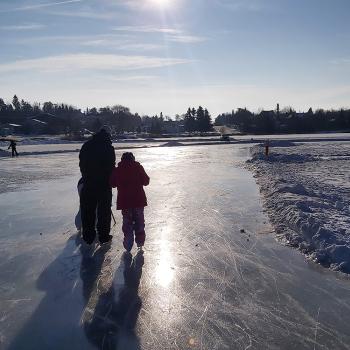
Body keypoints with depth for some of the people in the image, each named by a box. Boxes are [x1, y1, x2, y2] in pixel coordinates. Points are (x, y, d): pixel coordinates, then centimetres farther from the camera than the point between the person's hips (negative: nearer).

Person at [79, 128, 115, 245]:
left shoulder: (86, 146, 5)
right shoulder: (108, 147, -8)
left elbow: (82, 165, 8)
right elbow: (111, 166, -8)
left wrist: (86, 177, 15)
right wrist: (109, 180, 5)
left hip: (88, 184, 3)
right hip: (104, 184, -3)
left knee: (87, 211, 12)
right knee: (104, 211, 9)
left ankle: (88, 236, 19)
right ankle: (103, 236, 15)